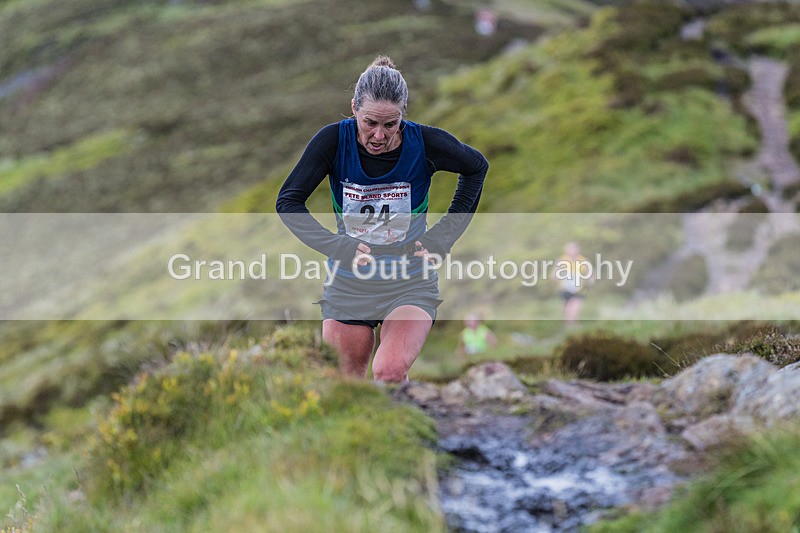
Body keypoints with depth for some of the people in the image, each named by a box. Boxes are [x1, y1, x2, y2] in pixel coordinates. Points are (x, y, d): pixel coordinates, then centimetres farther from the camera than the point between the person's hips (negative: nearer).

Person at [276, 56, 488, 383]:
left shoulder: (424, 142, -13)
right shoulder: (334, 140, -12)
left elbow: (476, 168, 7)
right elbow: (288, 201, -6)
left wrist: (444, 234, 1)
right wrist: (335, 246, -19)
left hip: (410, 284, -2)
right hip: (347, 285, 2)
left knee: (391, 372, -26)